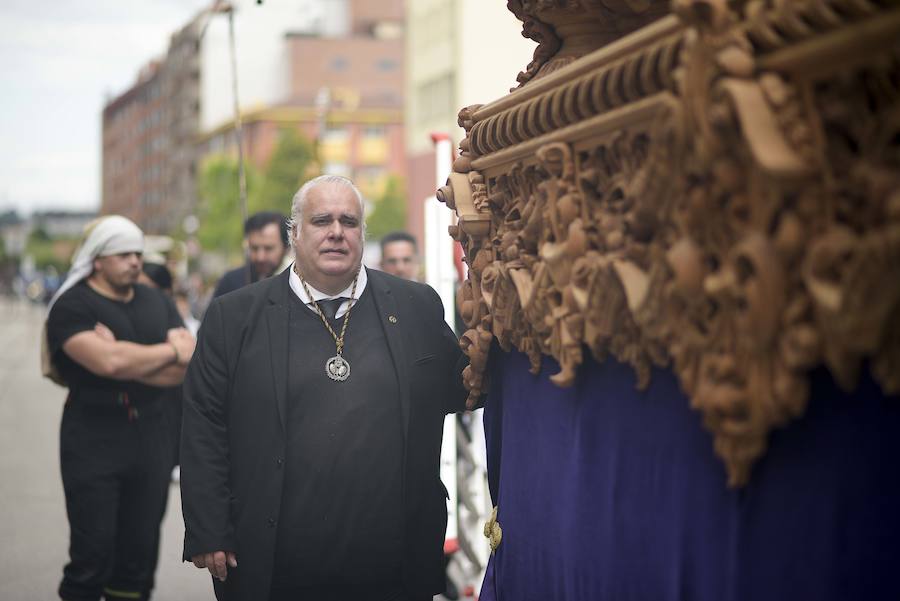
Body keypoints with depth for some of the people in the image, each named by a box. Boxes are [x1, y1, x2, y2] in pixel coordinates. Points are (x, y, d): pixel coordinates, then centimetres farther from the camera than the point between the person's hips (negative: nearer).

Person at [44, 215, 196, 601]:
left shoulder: (157, 302, 12)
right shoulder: (71, 306, -4)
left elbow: (187, 366, 0)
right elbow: (107, 361, -21)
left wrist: (128, 358, -13)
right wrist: (171, 352, -8)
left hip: (151, 438, 5)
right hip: (93, 443, -5)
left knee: (139, 556, 6)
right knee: (93, 555, -5)